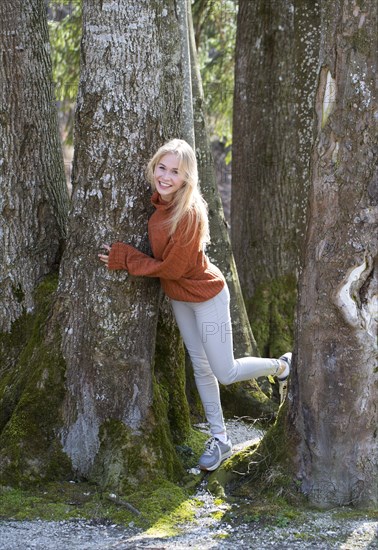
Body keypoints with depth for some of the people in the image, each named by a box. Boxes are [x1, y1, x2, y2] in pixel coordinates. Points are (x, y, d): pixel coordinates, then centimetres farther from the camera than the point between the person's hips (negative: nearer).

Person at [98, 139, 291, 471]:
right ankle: (220, 440, 26)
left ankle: (280, 366, 28)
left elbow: (172, 268, -26)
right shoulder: (157, 202, -8)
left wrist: (125, 259, -22)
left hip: (206, 295, -7)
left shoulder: (190, 213, -32)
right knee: (201, 367, 15)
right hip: (178, 297, 7)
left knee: (225, 373, 1)